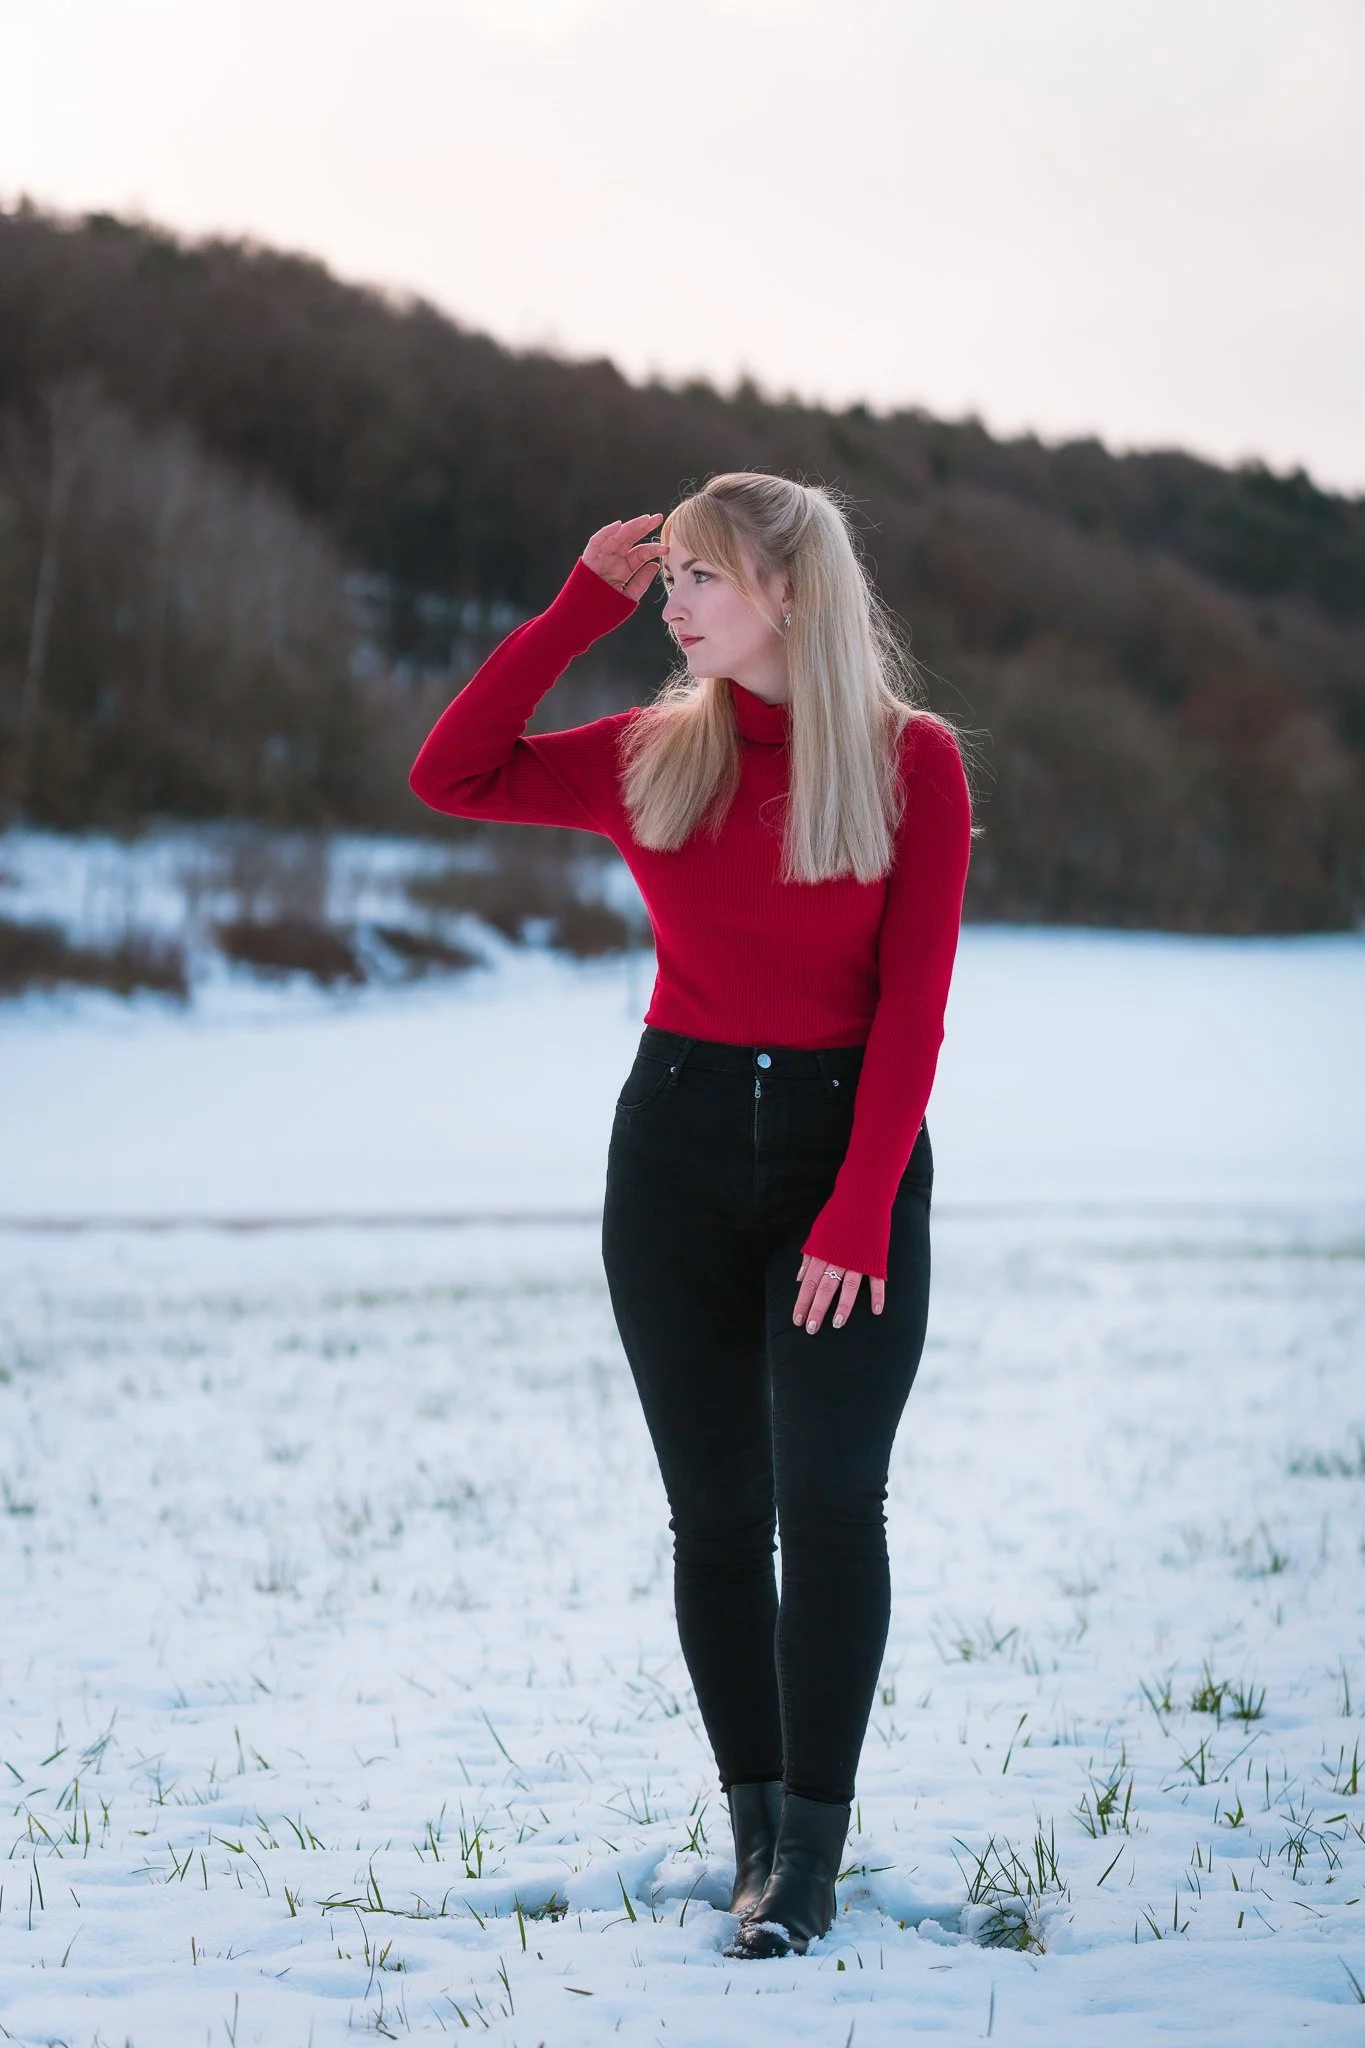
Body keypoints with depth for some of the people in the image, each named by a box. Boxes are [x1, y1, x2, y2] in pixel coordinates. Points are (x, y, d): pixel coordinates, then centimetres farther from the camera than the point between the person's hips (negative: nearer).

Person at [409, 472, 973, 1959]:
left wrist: (859, 1211, -15)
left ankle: (809, 1854, -2)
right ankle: (760, 1835, 13)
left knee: (827, 1497, -9)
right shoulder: (656, 756, 5)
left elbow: (911, 1004, -8)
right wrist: (580, 608, -2)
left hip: (849, 1140, -3)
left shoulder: (911, 761, -5)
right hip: (679, 1138, 3)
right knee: (716, 1505, 4)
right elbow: (449, 777, 0)